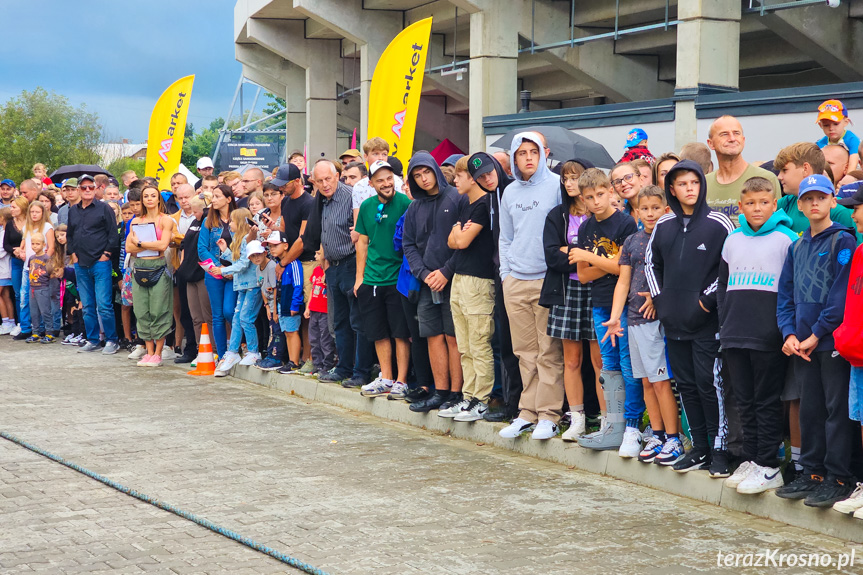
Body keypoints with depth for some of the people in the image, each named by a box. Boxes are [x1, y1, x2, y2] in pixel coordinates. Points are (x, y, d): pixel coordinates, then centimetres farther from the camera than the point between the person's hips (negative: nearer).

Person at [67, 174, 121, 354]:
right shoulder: (73, 211, 14)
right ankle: (92, 341, 15)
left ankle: (111, 340, -1)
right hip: (81, 264, 6)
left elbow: (113, 234, -5)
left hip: (100, 263, -6)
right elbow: (69, 234, 24)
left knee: (104, 304, -9)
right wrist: (73, 253, 12)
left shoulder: (104, 209, -2)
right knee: (87, 306, 8)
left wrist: (107, 254, -9)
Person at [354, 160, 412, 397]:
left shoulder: (405, 203, -7)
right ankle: (386, 379, 20)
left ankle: (401, 381, 7)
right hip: (372, 280, 5)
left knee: (400, 333, -1)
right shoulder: (367, 206, 8)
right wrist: (359, 276, 11)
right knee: (379, 333, 10)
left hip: (398, 279, -5)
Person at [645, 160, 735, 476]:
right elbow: (651, 262, 22)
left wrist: (708, 298, -11)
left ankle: (719, 449, 2)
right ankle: (699, 448, 18)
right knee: (686, 384, 10)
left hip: (707, 320, -5)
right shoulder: (663, 226, 10)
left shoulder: (718, 223, -6)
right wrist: (658, 298, 10)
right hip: (674, 320, 6)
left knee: (710, 384, -6)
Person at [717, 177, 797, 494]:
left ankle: (768, 466, 3)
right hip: (735, 336, 5)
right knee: (745, 401, 10)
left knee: (767, 402, -1)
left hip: (769, 338, -5)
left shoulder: (787, 239, -2)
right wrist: (725, 323, 11)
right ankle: (750, 459, 19)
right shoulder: (732, 241, 13)